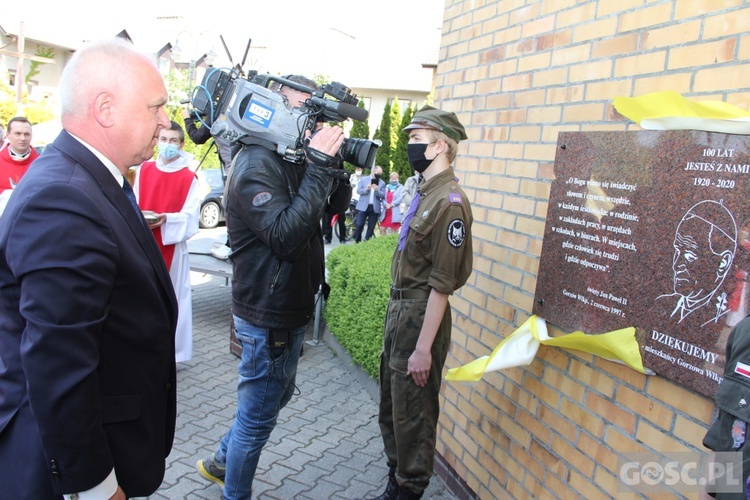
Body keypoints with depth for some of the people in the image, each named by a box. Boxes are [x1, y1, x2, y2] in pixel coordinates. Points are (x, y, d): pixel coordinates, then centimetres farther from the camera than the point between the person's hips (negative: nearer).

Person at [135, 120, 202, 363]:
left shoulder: (189, 177, -4)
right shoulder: (144, 170, 6)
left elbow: (190, 216, -7)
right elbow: (134, 204, 9)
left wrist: (166, 219, -22)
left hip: (171, 247, -3)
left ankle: (171, 350, 12)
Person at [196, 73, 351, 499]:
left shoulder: (294, 161, 5)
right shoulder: (256, 166, -21)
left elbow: (335, 206, 9)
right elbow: (287, 234, -32)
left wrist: (337, 167, -8)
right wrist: (319, 167, -30)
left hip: (291, 310, 10)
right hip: (268, 317, -10)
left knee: (277, 397, 27)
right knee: (258, 415, 8)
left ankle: (220, 463, 46)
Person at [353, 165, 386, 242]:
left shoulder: (382, 183, 9)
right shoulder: (363, 179, 8)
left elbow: (383, 195, 1)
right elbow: (358, 190, 0)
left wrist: (377, 190, -16)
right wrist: (366, 189, -17)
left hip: (375, 208, 1)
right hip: (363, 206, -1)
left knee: (371, 228, 2)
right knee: (359, 226, -3)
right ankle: (357, 242, 7)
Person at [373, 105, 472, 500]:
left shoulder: (449, 203, -19)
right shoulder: (425, 194, 9)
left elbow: (442, 284, -21)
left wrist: (423, 349, -20)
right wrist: (397, 316, 16)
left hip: (421, 317, -10)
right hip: (399, 311, 10)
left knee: (413, 416, 7)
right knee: (391, 408, 22)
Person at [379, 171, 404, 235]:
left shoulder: (400, 187, 4)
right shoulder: (387, 187, 16)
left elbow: (401, 198, -10)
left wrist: (391, 204, -19)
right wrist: (386, 204, -14)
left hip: (395, 212, -4)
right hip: (386, 212, 4)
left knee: (394, 230, -1)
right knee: (382, 229, 2)